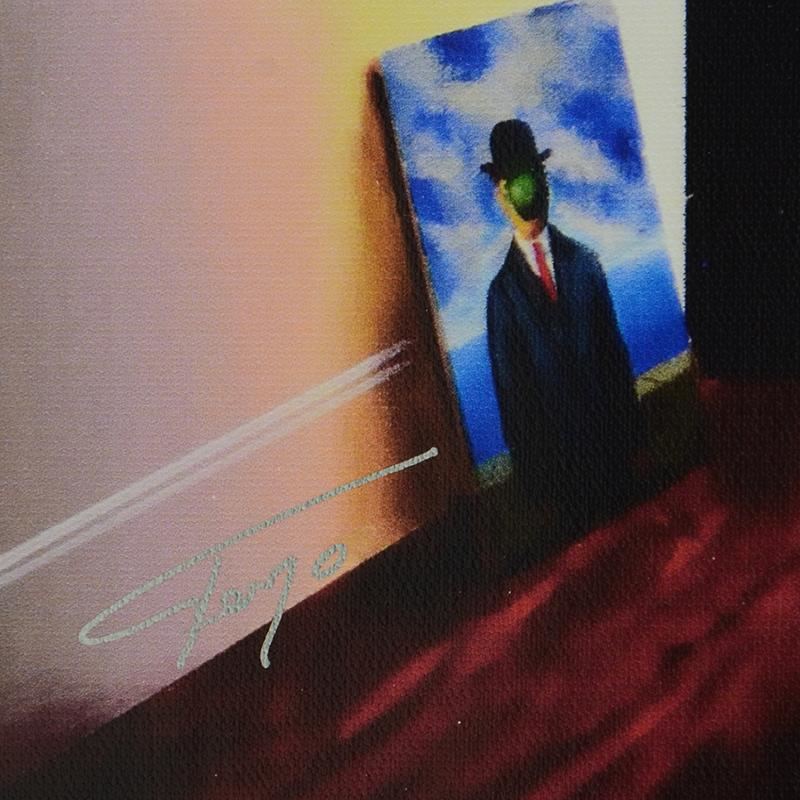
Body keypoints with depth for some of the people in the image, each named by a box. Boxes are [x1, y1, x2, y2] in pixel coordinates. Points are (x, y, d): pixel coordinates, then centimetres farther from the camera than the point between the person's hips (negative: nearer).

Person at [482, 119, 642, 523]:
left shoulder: (583, 261, 0)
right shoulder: (502, 292, -7)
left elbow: (614, 349, 4)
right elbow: (509, 384, -4)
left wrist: (630, 429, 4)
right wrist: (527, 467, -2)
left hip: (608, 432, 2)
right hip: (554, 451, -2)